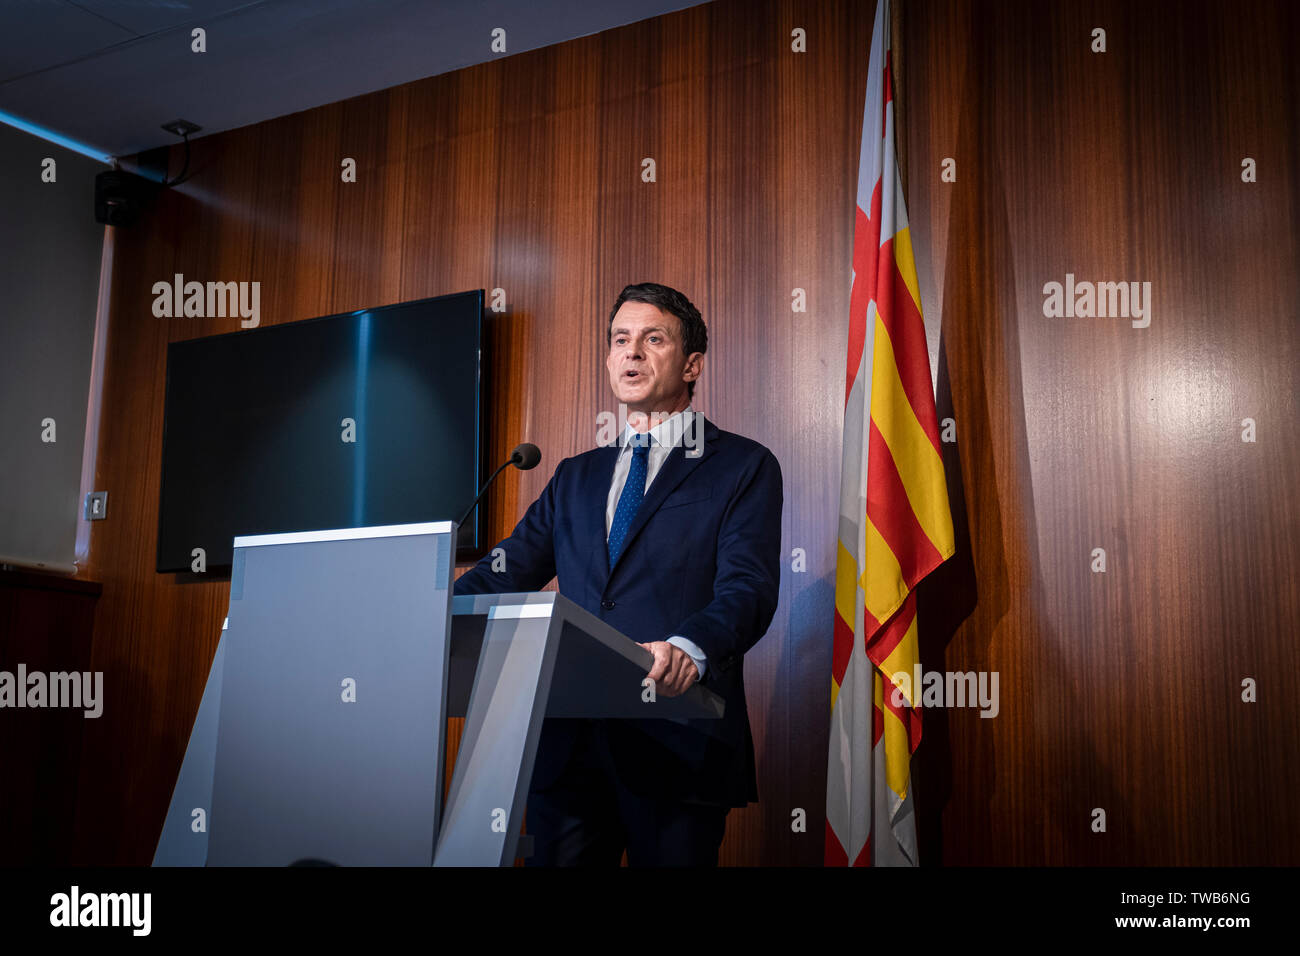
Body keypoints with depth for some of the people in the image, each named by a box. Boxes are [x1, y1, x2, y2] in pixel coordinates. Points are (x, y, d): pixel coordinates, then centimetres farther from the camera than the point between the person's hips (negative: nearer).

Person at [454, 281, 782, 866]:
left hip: (677, 745, -4)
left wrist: (688, 649, -30)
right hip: (569, 743, 4)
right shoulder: (575, 478, 20)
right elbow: (502, 575, 13)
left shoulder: (743, 467, 4)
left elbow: (748, 588, -10)